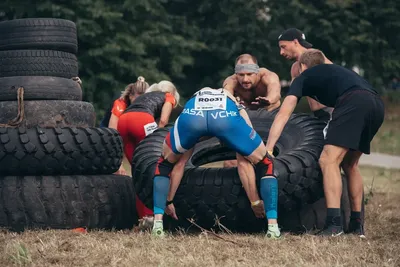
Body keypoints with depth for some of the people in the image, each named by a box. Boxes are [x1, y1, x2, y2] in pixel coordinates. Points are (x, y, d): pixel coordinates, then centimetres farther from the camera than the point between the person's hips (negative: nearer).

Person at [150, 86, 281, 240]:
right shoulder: (237, 107, 43)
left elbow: (179, 165, 46)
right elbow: (246, 163, 40)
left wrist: (169, 200, 51)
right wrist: (255, 200, 46)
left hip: (192, 116, 1)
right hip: (227, 118, -1)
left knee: (165, 164, 30)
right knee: (265, 164, 23)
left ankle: (158, 224, 16)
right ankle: (273, 226, 12)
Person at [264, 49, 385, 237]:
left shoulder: (304, 78, 22)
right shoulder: (335, 71, 39)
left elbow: (283, 114, 12)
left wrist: (268, 149, 8)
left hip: (354, 102, -7)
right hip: (378, 104, 7)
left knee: (329, 161, -9)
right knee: (350, 164, 21)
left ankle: (334, 223, -21)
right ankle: (356, 224, 23)